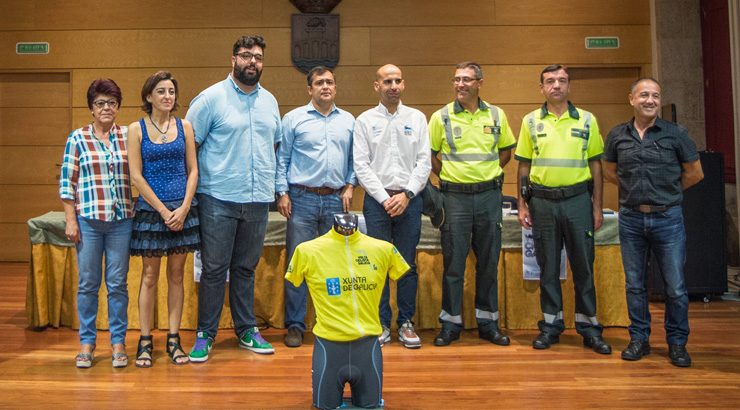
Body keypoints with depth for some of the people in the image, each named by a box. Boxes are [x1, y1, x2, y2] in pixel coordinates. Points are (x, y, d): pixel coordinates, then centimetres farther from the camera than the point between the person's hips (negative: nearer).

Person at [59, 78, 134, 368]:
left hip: (121, 220, 1)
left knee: (118, 283, 6)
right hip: (88, 219, -1)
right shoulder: (77, 138, 2)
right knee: (87, 284, 7)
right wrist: (70, 220, -3)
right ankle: (86, 342, 20)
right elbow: (66, 181, 1)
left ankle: (118, 342, 17)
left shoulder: (128, 136, 6)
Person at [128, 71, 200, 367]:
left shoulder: (185, 126, 7)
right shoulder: (136, 129, 0)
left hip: (182, 208, 2)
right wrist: (163, 210, -10)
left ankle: (174, 339, 15)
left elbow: (193, 170, 4)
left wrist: (184, 208, -8)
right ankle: (145, 341, 13)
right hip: (150, 208, -2)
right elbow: (136, 176, -5)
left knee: (176, 275, 7)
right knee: (149, 275, 3)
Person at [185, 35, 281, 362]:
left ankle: (247, 330, 24)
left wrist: (273, 184, 12)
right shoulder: (211, 98, -4)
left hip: (258, 200, 5)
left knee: (246, 268, 14)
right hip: (219, 200, -4)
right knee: (214, 270, 2)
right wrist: (195, 187, -6)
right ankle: (205, 334, 15)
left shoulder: (270, 101, 12)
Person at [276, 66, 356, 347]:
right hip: (302, 199, -2)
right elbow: (282, 158, 2)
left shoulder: (348, 121, 11)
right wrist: (282, 193, -5)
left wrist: (350, 186, 1)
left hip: (336, 200, 3)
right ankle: (295, 325, 10)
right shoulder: (294, 118, 3)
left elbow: (354, 158, 14)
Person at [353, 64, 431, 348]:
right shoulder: (365, 120, 4)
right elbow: (361, 166, -2)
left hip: (409, 199, 1)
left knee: (408, 263, 5)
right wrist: (384, 198, -9)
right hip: (377, 199, -1)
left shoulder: (417, 118, 8)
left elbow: (424, 161, 2)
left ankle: (405, 323, 16)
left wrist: (407, 194, -9)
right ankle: (381, 324, 13)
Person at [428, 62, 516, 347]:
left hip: (489, 195, 2)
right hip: (455, 196, -2)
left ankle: (487, 322, 21)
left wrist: (491, 172, 6)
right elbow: (429, 154, 7)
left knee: (488, 262, 9)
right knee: (453, 262, 2)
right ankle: (450, 323, 14)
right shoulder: (441, 117, 0)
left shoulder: (496, 115, 6)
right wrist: (448, 176, 1)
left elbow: (507, 149, 18)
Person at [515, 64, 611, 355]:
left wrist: (597, 207, 2)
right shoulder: (531, 121, 6)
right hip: (543, 201, 0)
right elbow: (524, 165, 8)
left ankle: (589, 326, 16)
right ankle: (551, 324, 19)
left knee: (583, 265, 5)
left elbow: (595, 165, 7)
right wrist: (522, 205, 2)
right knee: (548, 266, 7)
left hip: (578, 199, 0)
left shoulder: (587, 120, 6)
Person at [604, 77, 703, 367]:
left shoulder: (675, 133, -2)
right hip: (631, 218, 2)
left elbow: (695, 173, 6)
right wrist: (635, 189, 9)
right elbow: (609, 171, 17)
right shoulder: (617, 135, 4)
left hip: (668, 218, -2)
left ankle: (677, 343, 19)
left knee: (675, 287, 3)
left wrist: (668, 191, 7)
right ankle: (639, 339, 23)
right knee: (634, 284, 10)